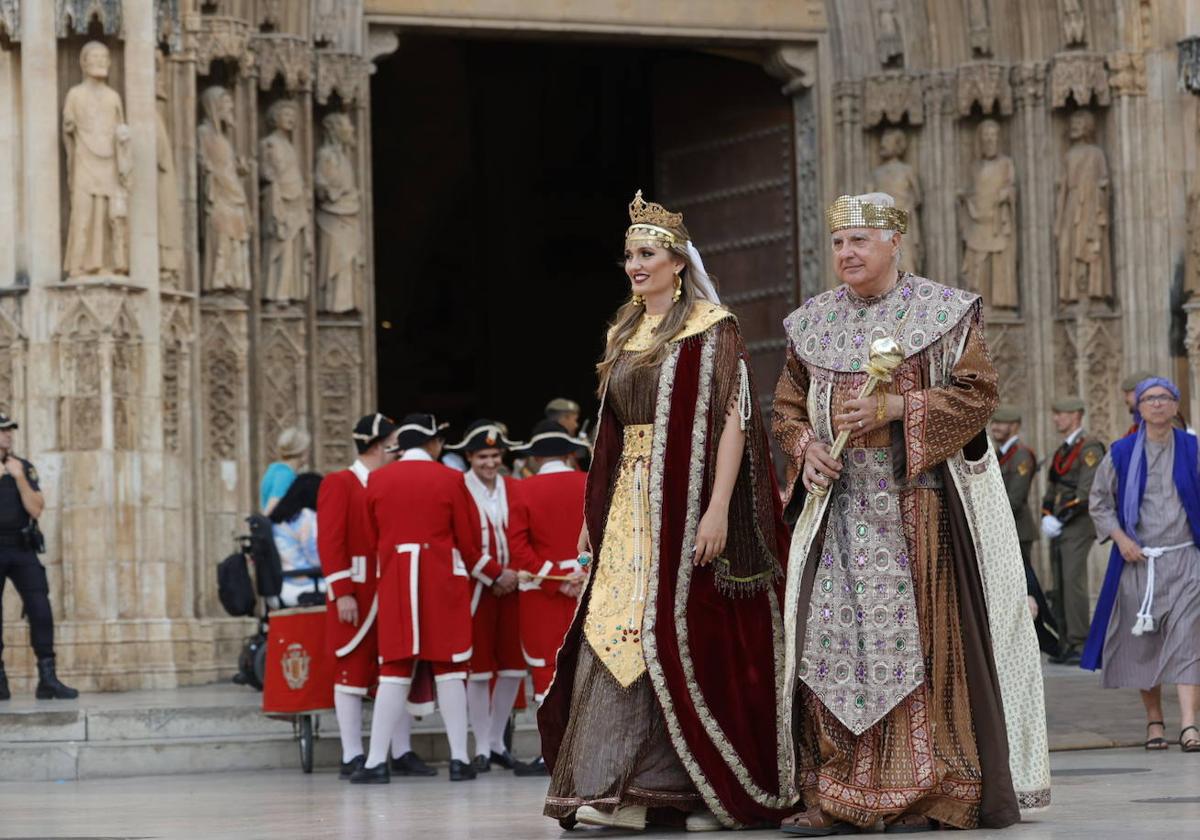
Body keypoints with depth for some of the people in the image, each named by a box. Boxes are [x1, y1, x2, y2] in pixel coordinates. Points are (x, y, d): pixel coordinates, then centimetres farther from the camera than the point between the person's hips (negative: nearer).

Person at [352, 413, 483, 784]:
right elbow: (468, 539, 1)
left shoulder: (377, 480, 5)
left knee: (394, 668, 3)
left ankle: (376, 762, -3)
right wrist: (475, 571, 20)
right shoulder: (450, 479, -3)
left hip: (394, 582, 2)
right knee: (449, 668, 3)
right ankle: (459, 759, 1)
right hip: (443, 581, -2)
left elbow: (373, 537, 10)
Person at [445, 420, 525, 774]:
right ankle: (482, 748, 7)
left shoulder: (514, 489, 9)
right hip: (477, 588, -4)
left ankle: (497, 741, 19)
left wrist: (515, 574, -7)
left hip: (511, 586, 4)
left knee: (514, 666, 6)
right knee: (479, 668, -1)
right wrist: (496, 574, -14)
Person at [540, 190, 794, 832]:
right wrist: (594, 513, 13)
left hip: (687, 501, -7)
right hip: (630, 506, 7)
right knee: (618, 633, -1)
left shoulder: (711, 328, -5)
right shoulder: (623, 333, 15)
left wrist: (718, 509, -22)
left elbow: (733, 418, -13)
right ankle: (623, 792, -1)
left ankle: (716, 791, 3)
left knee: (691, 633, -5)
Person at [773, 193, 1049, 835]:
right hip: (839, 503, 4)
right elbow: (788, 404, 20)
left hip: (921, 504, -4)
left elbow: (978, 394, -4)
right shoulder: (814, 322, 14)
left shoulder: (942, 312, 1)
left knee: (920, 634, -7)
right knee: (830, 637, -5)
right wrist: (806, 446, -1)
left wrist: (894, 408, -14)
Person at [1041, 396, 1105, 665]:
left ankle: (1079, 645, -13)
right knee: (1059, 586, 6)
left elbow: (1086, 492, -17)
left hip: (1078, 526, -9)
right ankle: (1066, 644, 8)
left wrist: (1060, 520, -17)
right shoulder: (1061, 452, 20)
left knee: (1074, 582, -13)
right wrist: (1047, 518, 2)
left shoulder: (1089, 448, -8)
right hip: (1059, 529, 9)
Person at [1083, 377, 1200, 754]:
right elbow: (1099, 499, 8)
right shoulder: (1122, 454, 3)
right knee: (1143, 643, 5)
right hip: (1137, 562, 1)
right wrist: (1119, 537, -5)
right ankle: (1154, 722, 19)